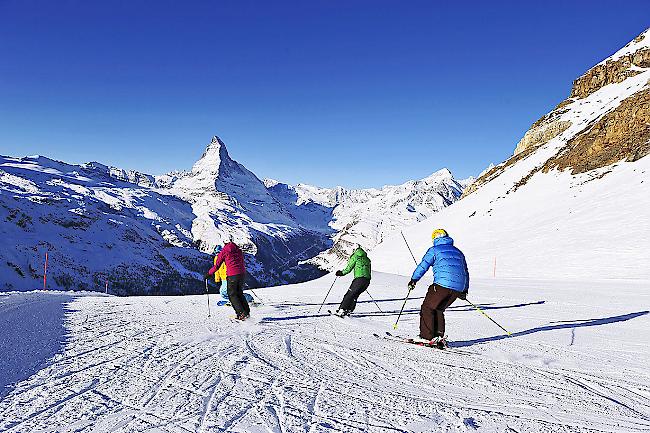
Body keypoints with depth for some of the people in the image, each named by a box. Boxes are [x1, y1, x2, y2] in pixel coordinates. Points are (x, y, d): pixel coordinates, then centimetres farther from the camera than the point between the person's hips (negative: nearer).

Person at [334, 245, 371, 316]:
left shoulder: (355, 257, 4)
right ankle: (349, 310, 9)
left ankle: (342, 310, -9)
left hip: (359, 278, -6)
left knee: (349, 294, -2)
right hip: (367, 280, 6)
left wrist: (341, 273, 16)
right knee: (355, 295, 15)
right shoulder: (367, 259, 22)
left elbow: (348, 268, 1)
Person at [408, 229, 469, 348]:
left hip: (442, 285, -6)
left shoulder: (434, 250, 7)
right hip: (458, 288, 7)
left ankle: (426, 337, -2)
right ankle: (439, 336, 11)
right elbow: (466, 272, 31)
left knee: (427, 308, 4)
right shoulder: (458, 252, 26)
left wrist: (414, 279, 12)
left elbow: (423, 266, 1)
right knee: (438, 309, 19)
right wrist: (465, 290, 40)